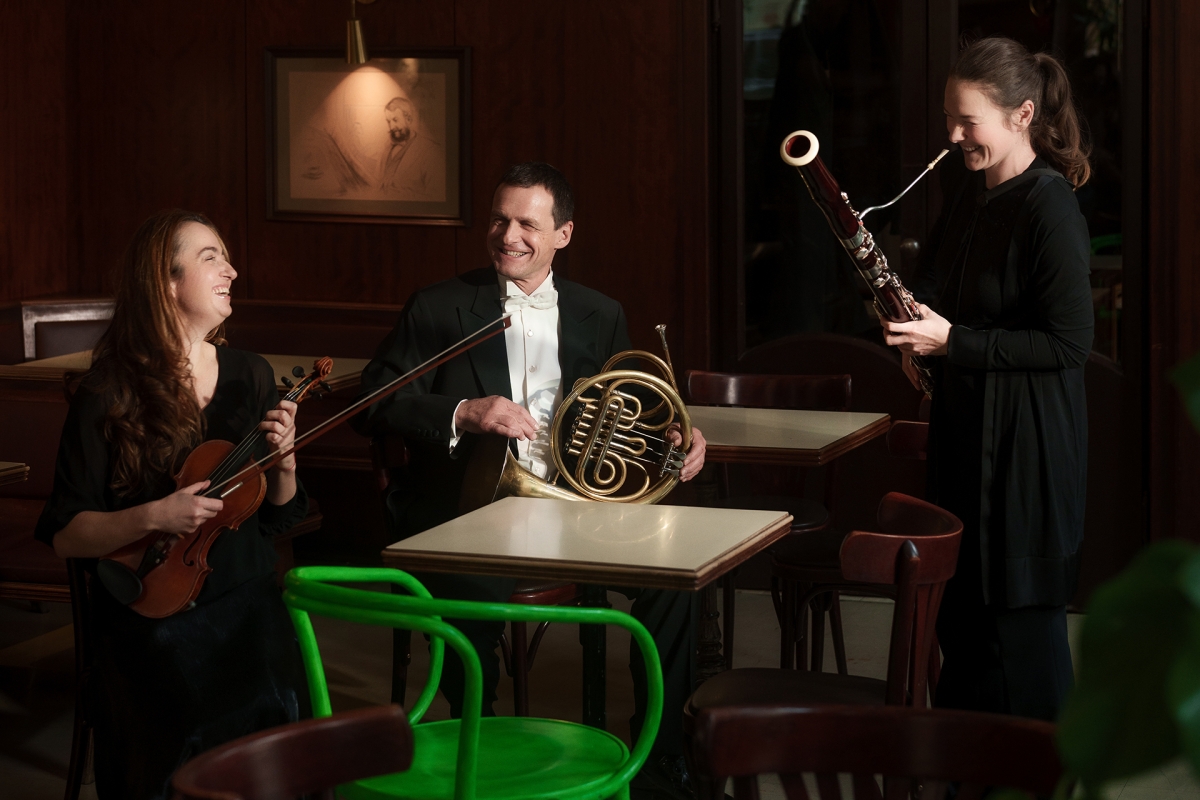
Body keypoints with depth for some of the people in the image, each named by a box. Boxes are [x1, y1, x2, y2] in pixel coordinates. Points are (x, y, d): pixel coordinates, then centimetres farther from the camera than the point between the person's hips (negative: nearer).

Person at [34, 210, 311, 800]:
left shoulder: (251, 377, 9)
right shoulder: (109, 397, -5)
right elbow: (65, 536, -4)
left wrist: (283, 463, -5)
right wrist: (152, 517, -19)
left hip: (248, 608, 4)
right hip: (152, 615, -4)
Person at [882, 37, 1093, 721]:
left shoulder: (1049, 208, -20)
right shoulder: (963, 184, 5)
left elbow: (1071, 344, -21)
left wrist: (954, 341, -21)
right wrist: (916, 313, 2)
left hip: (1026, 434, -8)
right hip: (963, 420, 9)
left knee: (1021, 608, 0)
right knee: (961, 595, 18)